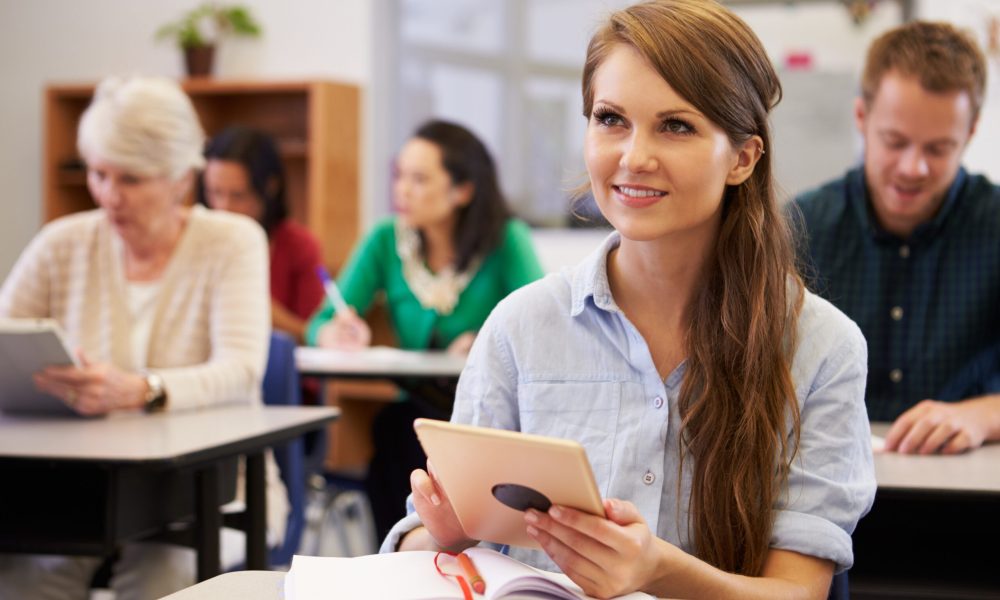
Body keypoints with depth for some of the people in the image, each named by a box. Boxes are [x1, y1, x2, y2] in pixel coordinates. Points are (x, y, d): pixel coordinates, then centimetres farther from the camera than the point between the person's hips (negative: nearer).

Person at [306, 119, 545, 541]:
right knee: (393, 428, -32)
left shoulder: (506, 241, -3)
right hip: (417, 408, 2)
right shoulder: (387, 240, 6)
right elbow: (322, 324, 2)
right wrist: (335, 334, -21)